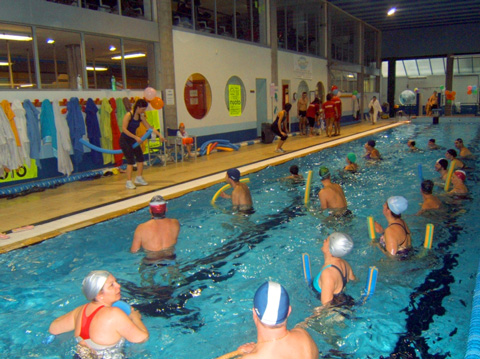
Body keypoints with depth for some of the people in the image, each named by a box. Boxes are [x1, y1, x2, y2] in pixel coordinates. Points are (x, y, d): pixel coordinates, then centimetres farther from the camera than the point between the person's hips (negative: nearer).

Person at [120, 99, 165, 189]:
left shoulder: (141, 117, 1)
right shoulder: (128, 115, -18)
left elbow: (150, 127, 4)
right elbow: (124, 129, -22)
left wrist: (159, 135, -6)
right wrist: (136, 137, -25)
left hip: (133, 140, 7)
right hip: (125, 140, -7)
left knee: (140, 158, 4)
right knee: (131, 161, -10)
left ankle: (139, 178, 20)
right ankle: (129, 182, -3)